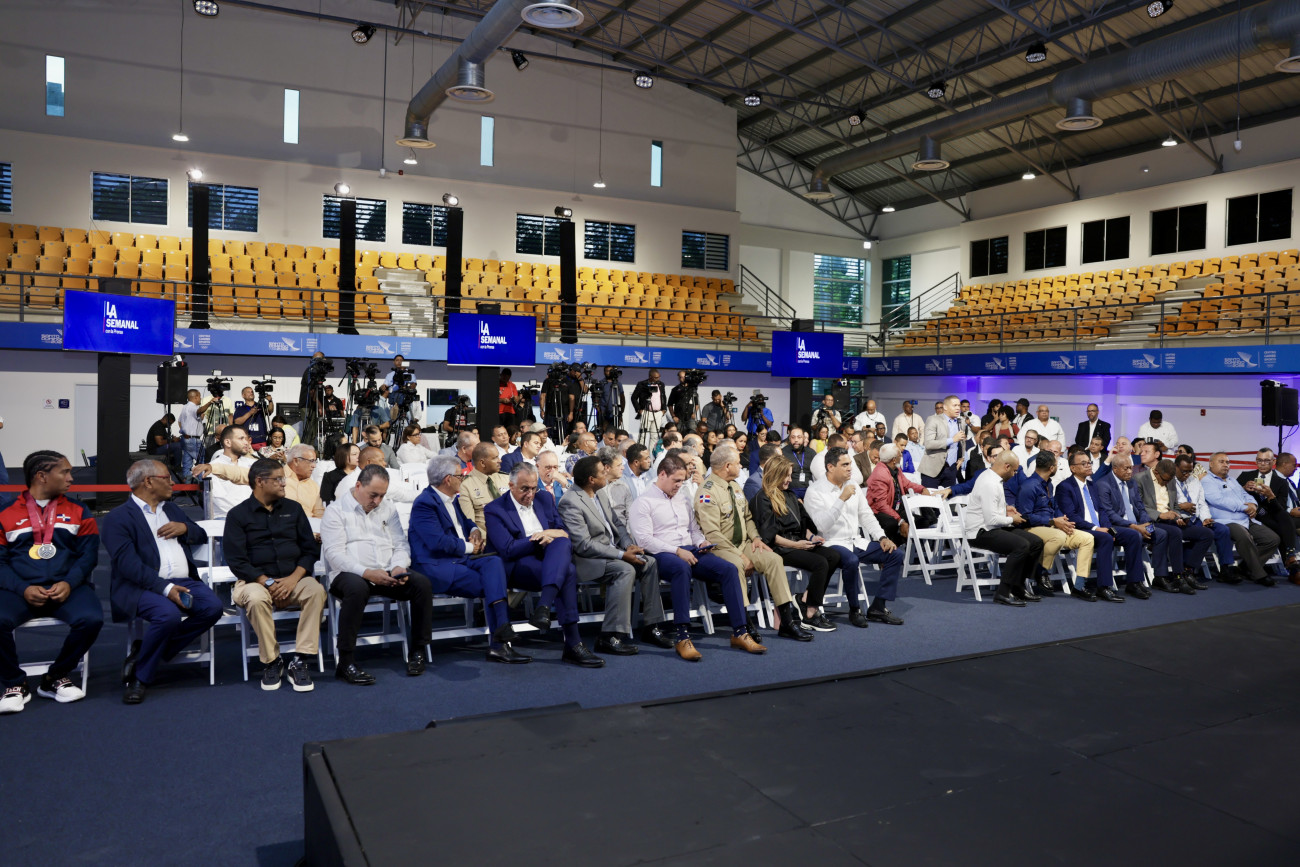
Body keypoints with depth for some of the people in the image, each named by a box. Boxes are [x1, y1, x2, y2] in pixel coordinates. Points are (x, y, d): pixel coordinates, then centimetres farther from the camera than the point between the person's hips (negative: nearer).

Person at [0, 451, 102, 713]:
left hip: (66, 588, 1)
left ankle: (55, 678, 0)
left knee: (91, 619, -28)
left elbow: (88, 554, 6)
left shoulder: (78, 511, 13)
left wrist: (69, 583, -12)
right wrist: (23, 590, -13)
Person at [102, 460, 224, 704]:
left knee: (212, 607, -23)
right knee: (168, 614, -36)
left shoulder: (171, 508, 23)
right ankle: (140, 677, -10)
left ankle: (145, 652, -6)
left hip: (183, 582, 6)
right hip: (142, 586, -6)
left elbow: (202, 536, 28)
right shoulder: (118, 518, 0)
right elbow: (128, 564, -13)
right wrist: (165, 588, -26)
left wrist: (184, 527, 3)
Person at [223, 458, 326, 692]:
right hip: (255, 580, -2)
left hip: (293, 579, 2)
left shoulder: (293, 509, 13)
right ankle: (271, 662, -16)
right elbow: (236, 561, -4)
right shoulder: (238, 514, 4)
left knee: (316, 590, -29)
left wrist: (293, 579, -10)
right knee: (256, 598, -36)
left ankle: (299, 662, -24)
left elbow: (311, 549, 8)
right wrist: (268, 583, -15)